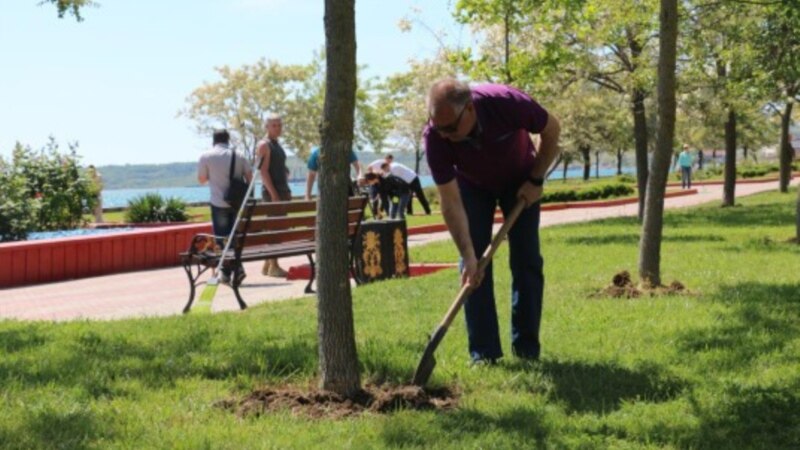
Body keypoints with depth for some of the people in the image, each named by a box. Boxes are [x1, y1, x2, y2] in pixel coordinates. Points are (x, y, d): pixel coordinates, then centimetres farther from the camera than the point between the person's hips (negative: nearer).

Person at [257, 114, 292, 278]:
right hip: (271, 192, -9)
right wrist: (274, 194, -21)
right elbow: (264, 172, -15)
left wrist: (287, 192, 16)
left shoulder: (277, 145, 18)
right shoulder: (264, 145, -8)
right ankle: (273, 267, -7)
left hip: (283, 192, 9)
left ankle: (268, 265, 15)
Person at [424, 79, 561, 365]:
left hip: (520, 181, 0)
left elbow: (552, 129, -17)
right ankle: (483, 353, -3)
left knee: (526, 261, -4)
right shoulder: (435, 137, -34)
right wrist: (468, 255, -32)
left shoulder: (507, 103, -39)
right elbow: (450, 202, -28)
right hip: (472, 185, 0)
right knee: (474, 265, -9)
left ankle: (527, 351, 3)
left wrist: (536, 180, -16)